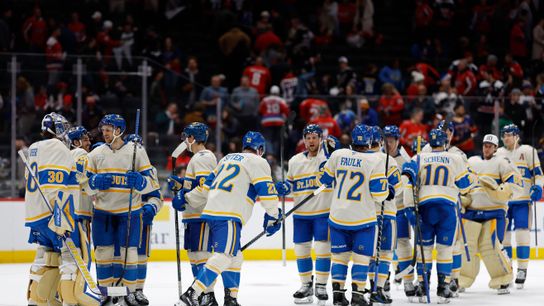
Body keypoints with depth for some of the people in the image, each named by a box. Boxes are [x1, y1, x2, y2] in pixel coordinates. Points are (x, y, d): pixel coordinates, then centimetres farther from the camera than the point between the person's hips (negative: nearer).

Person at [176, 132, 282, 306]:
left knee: (235, 256, 18)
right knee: (223, 256, -18)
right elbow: (266, 190, -4)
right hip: (228, 216, -9)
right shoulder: (258, 162, 3)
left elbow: (208, 185, 26)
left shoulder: (227, 159, 25)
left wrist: (187, 199, 33)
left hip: (211, 212, 9)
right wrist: (273, 216, 3)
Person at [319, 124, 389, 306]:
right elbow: (379, 193, -12)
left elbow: (324, 179, 10)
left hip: (338, 216, 3)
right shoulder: (374, 162, -11)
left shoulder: (337, 155, -2)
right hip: (363, 219, -3)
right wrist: (386, 191, 10)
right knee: (361, 256, 4)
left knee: (340, 255, 13)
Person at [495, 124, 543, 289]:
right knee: (503, 234, 4)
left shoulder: (528, 151, 2)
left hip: (522, 200, -4)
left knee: (522, 233, -9)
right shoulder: (498, 154, 14)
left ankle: (522, 269, -5)